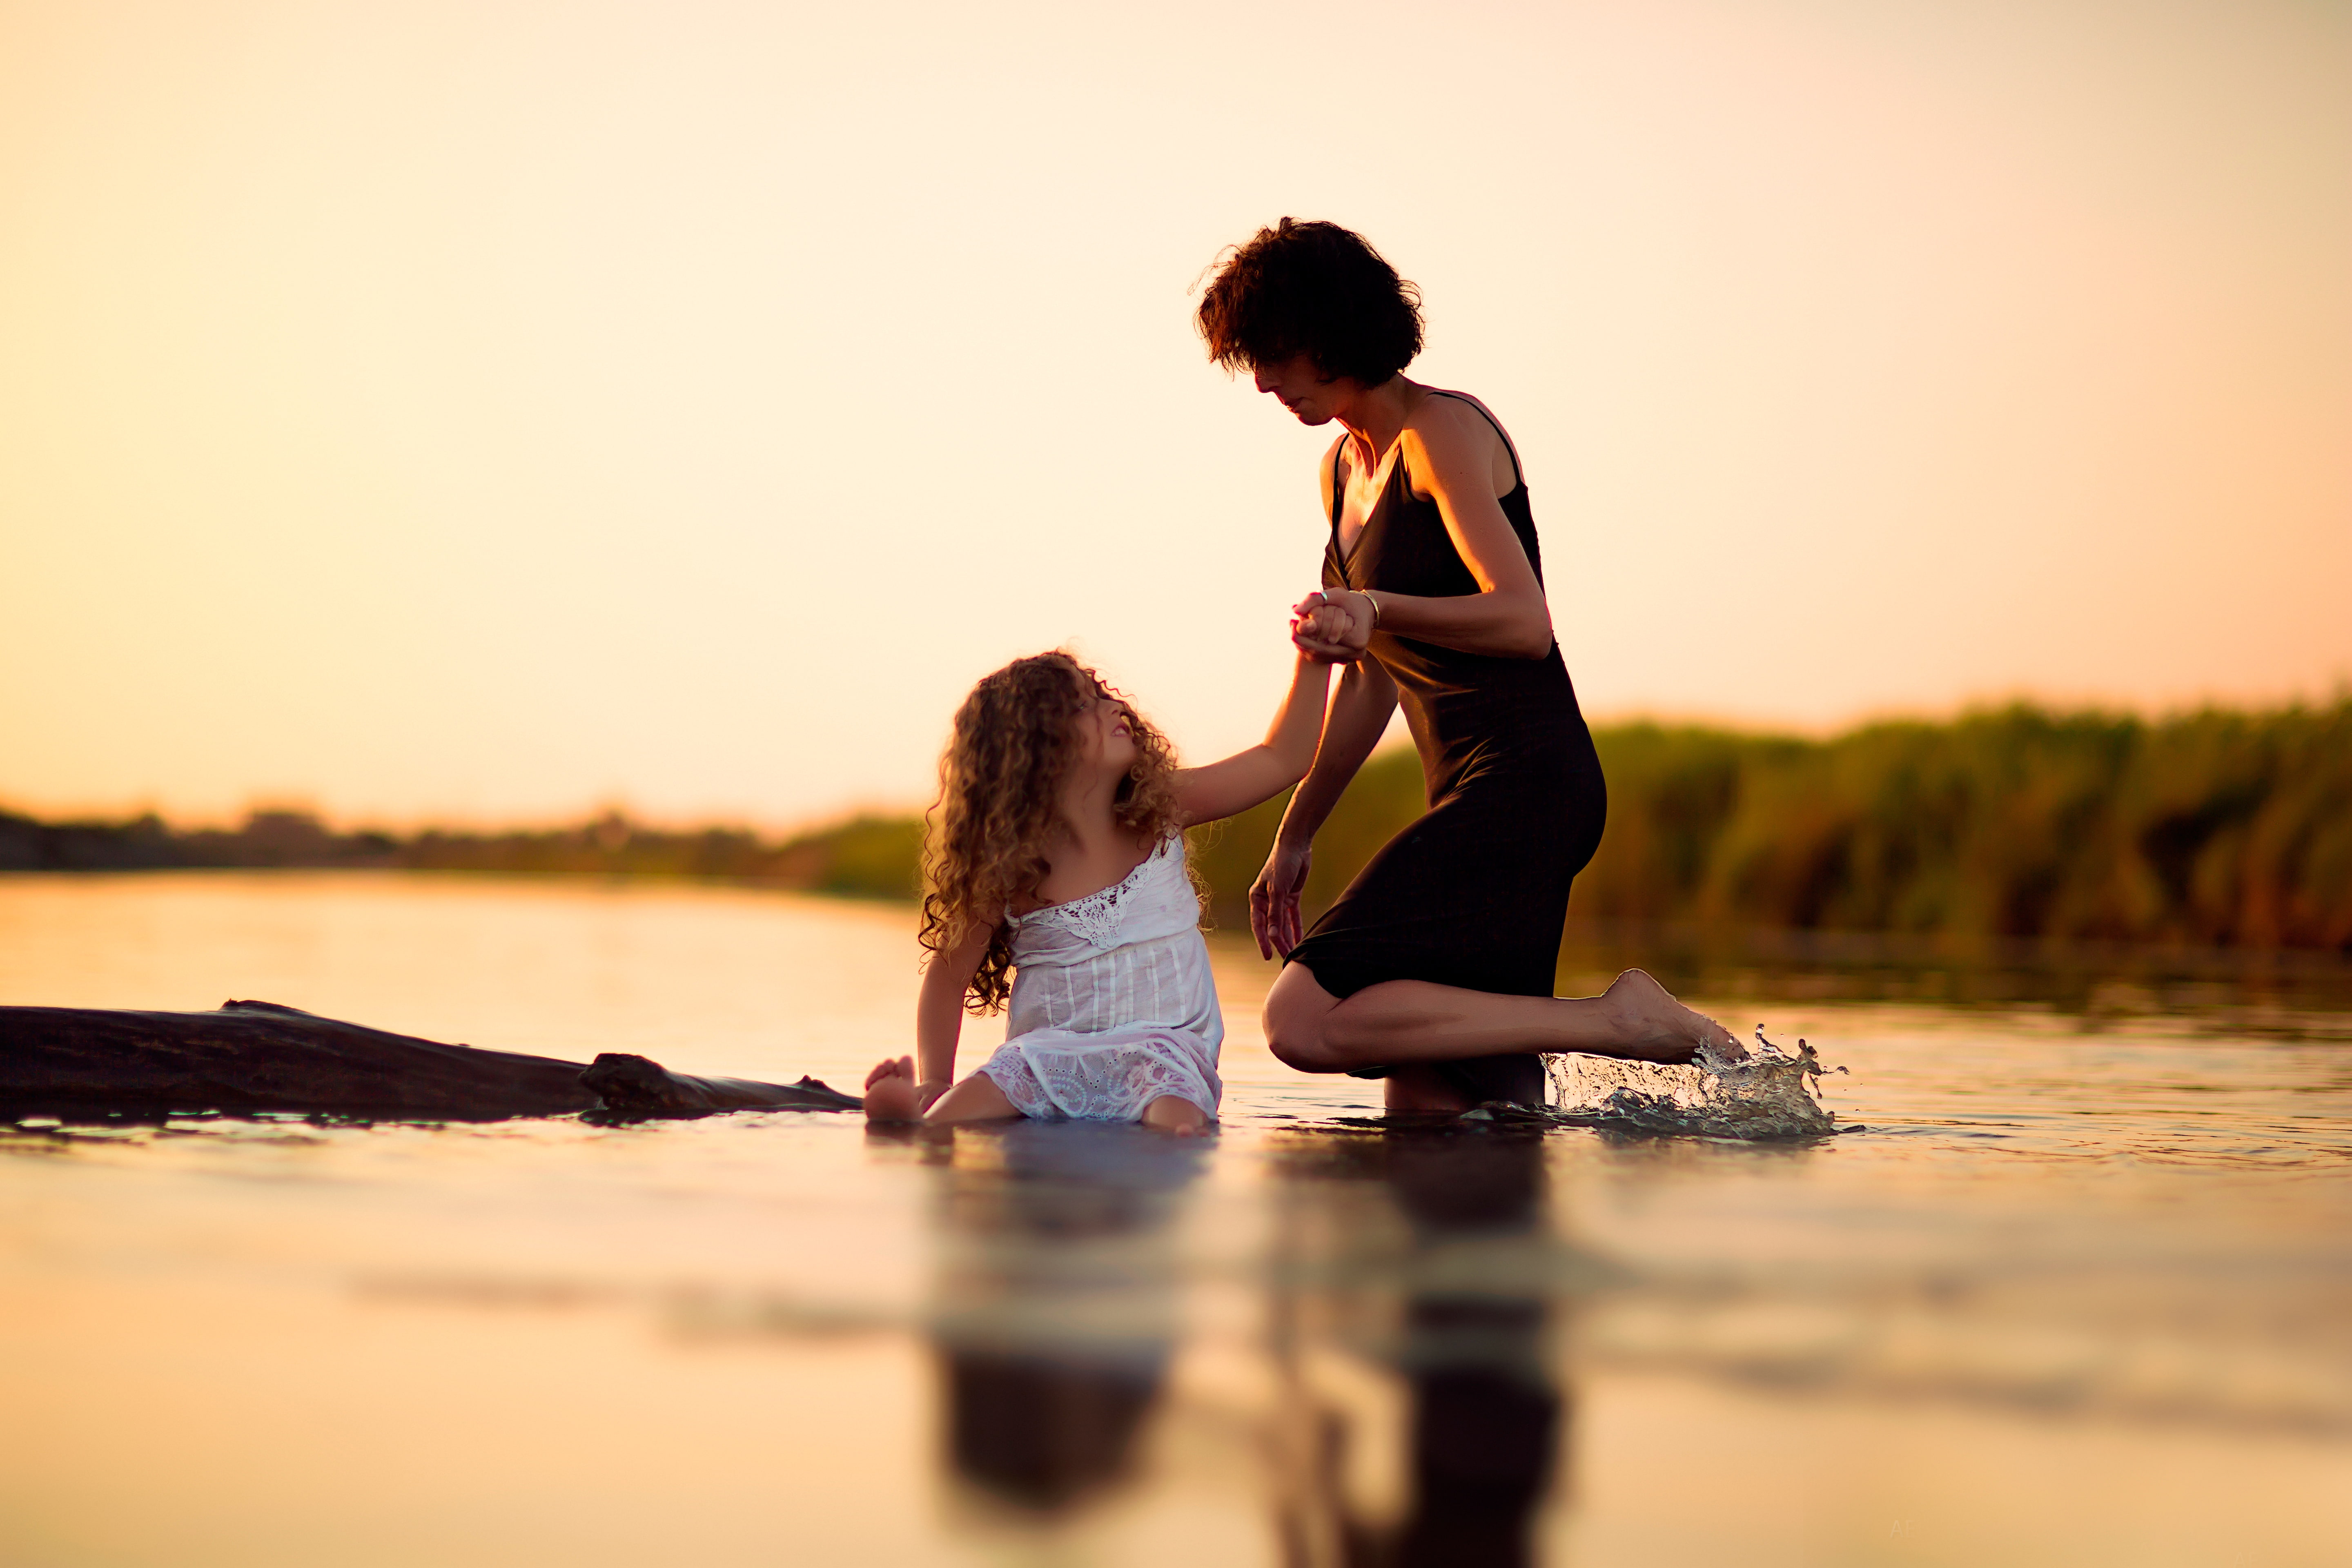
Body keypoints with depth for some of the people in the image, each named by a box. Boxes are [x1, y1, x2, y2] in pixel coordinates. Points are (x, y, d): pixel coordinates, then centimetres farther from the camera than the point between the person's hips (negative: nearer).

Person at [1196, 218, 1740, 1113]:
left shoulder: (1443, 433, -8)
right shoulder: (1342, 470, 19)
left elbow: (1526, 621, -19)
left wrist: (1378, 609, -34)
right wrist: (1294, 838, 26)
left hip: (1527, 780, -9)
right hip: (1477, 800, 9)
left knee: (1304, 1023, -21)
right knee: (1428, 1116, 1)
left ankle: (1619, 1020, -14)